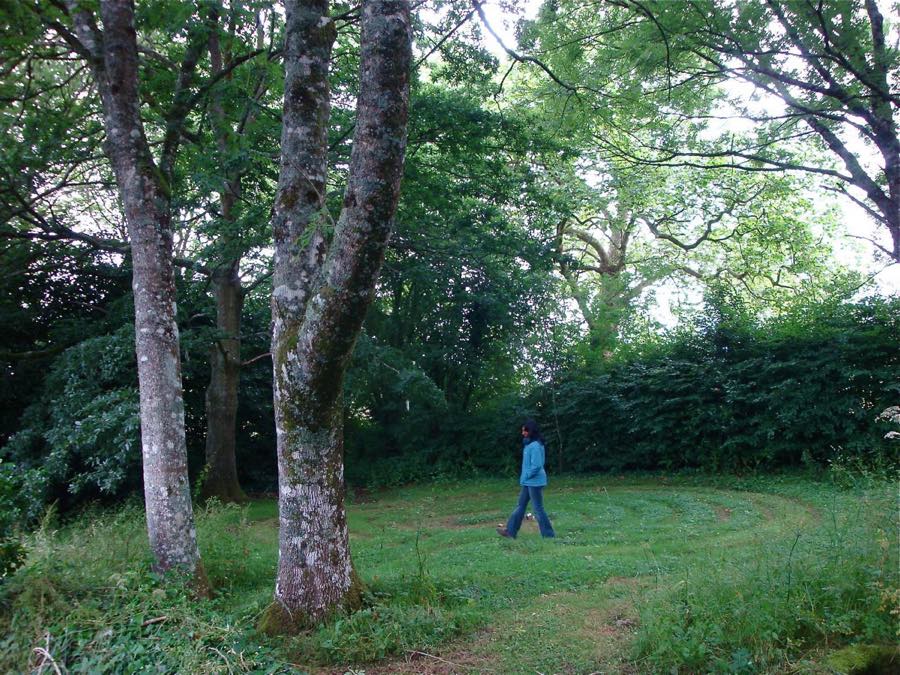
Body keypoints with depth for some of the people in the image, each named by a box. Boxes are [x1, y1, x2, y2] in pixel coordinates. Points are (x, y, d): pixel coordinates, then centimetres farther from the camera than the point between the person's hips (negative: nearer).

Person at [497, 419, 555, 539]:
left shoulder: (535, 446, -21)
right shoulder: (528, 444, 9)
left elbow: (536, 465, -26)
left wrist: (526, 476, -15)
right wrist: (524, 478, 10)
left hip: (535, 482, -10)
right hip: (528, 482, 10)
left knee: (538, 509, 0)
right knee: (520, 506, 14)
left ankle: (548, 534, 10)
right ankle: (510, 531, 21)